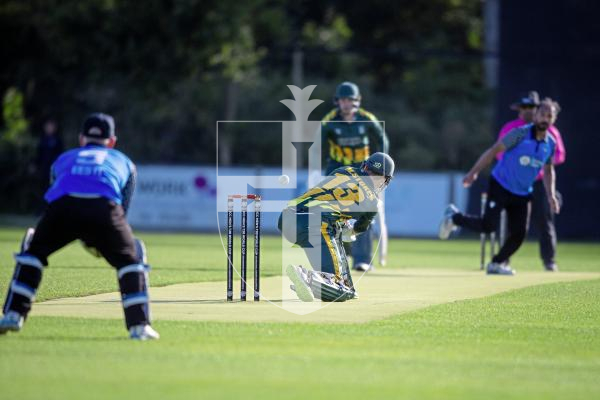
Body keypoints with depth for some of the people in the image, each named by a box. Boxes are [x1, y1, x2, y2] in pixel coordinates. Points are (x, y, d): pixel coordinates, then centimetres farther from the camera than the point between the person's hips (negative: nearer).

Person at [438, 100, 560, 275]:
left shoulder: (551, 144, 1)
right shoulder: (520, 133, -16)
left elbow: (548, 170, 17)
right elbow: (494, 150, -14)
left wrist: (551, 195, 5)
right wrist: (474, 172, -18)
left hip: (522, 195, 5)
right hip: (500, 187, -5)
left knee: (519, 233, -2)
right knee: (488, 225, -15)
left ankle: (497, 264, 19)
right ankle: (454, 217, 11)